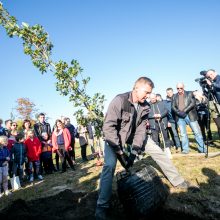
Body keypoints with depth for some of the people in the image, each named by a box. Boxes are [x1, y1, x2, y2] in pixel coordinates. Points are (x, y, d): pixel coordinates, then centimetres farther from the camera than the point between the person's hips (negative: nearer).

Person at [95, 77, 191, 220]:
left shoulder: (145, 106, -11)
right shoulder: (119, 101, -30)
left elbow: (141, 129, -12)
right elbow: (108, 127, -33)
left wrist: (134, 151, -22)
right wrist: (120, 152, -32)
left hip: (134, 134, 6)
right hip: (115, 136, -5)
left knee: (158, 152, 4)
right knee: (110, 165, -23)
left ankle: (177, 180, 25)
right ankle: (102, 206, -10)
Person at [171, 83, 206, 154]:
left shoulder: (190, 93, 8)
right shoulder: (174, 96, 13)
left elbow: (193, 103, -4)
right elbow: (173, 107, 5)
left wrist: (184, 110, -14)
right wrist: (180, 113, -12)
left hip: (190, 115, -2)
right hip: (180, 117, 2)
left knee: (197, 132, 0)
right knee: (183, 134, 4)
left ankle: (202, 149, 10)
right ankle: (185, 149, 12)